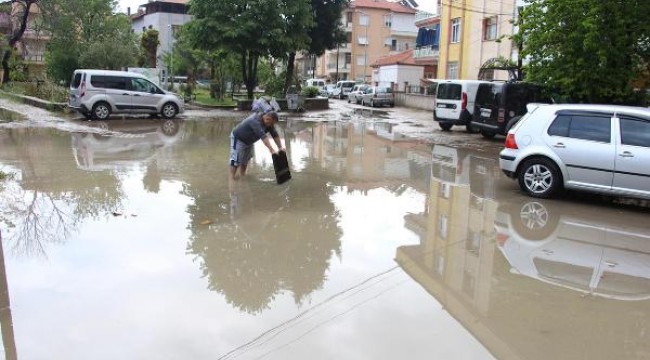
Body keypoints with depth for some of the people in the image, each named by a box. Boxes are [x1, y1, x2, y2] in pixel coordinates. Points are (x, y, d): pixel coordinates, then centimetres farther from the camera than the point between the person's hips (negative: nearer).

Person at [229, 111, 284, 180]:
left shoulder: (269, 123, -13)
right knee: (236, 159, -12)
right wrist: (272, 150, -52)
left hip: (249, 141, 9)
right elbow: (263, 137, -47)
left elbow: (275, 135, -9)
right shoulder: (255, 121, -39)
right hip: (238, 138, -9)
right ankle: (232, 179, -9)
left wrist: (280, 147, -19)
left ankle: (242, 176, 25)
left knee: (246, 159, 14)